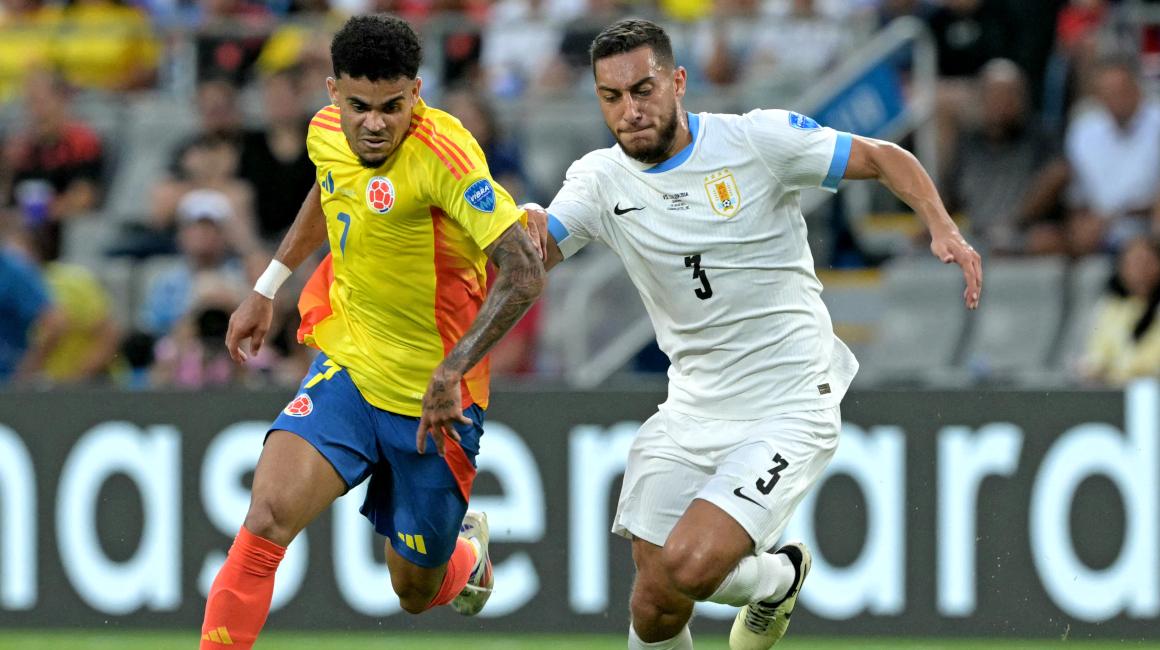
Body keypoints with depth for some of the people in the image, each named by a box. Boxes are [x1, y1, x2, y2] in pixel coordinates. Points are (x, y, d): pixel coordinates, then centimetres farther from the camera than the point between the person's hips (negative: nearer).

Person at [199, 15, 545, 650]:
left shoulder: (441, 152, -24)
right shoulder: (327, 133, -4)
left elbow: (524, 273, -31)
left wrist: (451, 372, -38)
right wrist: (266, 288, 26)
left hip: (434, 400, -4)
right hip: (347, 369, 4)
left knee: (417, 594, 11)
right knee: (268, 515, -22)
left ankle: (466, 551, 47)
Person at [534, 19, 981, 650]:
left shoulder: (760, 139, -10)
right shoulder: (600, 180, 0)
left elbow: (885, 159, -2)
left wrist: (943, 230, -18)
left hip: (789, 413, -5)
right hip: (691, 414, 5)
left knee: (686, 566, -22)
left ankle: (777, 575, 11)